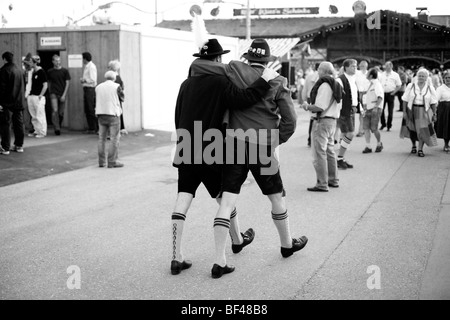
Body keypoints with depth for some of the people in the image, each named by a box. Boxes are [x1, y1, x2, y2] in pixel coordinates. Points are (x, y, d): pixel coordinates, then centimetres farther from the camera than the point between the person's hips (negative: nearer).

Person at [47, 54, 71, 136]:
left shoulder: (65, 71, 1)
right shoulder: (50, 72, 6)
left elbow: (67, 83, -1)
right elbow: (49, 82, 16)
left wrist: (64, 95, -8)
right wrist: (50, 92, 12)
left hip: (62, 94, 0)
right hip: (53, 94, 0)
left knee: (61, 113, 3)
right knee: (55, 111, -15)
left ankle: (59, 126, 24)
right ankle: (57, 129, -17)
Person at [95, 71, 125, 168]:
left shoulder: (98, 87, 8)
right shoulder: (116, 86, -5)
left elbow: (97, 100, 15)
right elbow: (122, 98, 4)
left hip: (101, 114, 5)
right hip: (113, 114, -5)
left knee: (101, 138, 11)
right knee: (115, 139, -1)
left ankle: (101, 161, 12)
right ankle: (112, 161, -4)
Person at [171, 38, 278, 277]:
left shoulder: (186, 84, 10)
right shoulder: (219, 83, -10)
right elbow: (243, 99, -24)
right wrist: (265, 79, -14)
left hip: (186, 152, 5)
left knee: (183, 199, 0)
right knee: (224, 196, 15)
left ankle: (177, 257, -3)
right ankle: (237, 240, 36)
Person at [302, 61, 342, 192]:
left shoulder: (324, 85, -17)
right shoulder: (337, 85, 13)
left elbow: (319, 107, -24)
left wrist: (307, 106, -6)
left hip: (322, 121, -10)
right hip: (332, 121, 10)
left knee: (319, 153, -6)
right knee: (330, 151, 19)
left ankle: (322, 184, -5)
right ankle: (333, 180, 27)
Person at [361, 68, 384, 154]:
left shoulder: (377, 85, -12)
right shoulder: (370, 84, 15)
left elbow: (380, 97, -22)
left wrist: (376, 107, -32)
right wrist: (364, 106, 21)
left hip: (375, 109, -8)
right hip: (367, 109, 8)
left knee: (374, 129, -4)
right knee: (366, 127, -1)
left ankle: (379, 144, 19)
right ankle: (368, 147, 2)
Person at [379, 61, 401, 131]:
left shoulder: (395, 75, 2)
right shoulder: (382, 74, 10)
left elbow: (399, 86, 3)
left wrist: (394, 92, -9)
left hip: (390, 94, -3)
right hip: (383, 93, 3)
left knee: (390, 111, 1)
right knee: (381, 110, -1)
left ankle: (389, 126, 12)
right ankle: (383, 124, 15)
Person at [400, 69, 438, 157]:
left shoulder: (430, 88, 0)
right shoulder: (411, 86, -3)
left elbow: (433, 103, 3)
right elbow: (405, 100, -2)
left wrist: (434, 114, 0)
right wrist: (404, 112, -6)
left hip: (424, 112, 0)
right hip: (411, 110, 1)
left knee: (422, 130, -8)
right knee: (412, 129, 10)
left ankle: (420, 150, 1)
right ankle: (414, 146, 35)